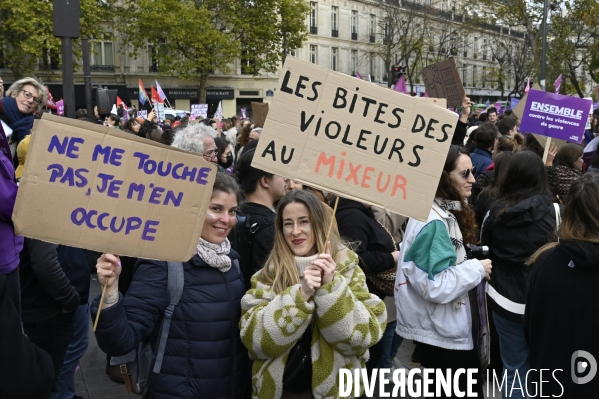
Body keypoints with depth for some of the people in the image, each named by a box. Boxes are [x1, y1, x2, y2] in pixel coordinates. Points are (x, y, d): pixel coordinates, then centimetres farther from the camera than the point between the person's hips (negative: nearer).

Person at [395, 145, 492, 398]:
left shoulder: (446, 212, 7)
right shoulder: (433, 222, -24)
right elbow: (435, 285, -28)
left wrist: (472, 265, 5)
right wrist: (477, 269, -18)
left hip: (443, 326, 10)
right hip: (438, 330, -10)